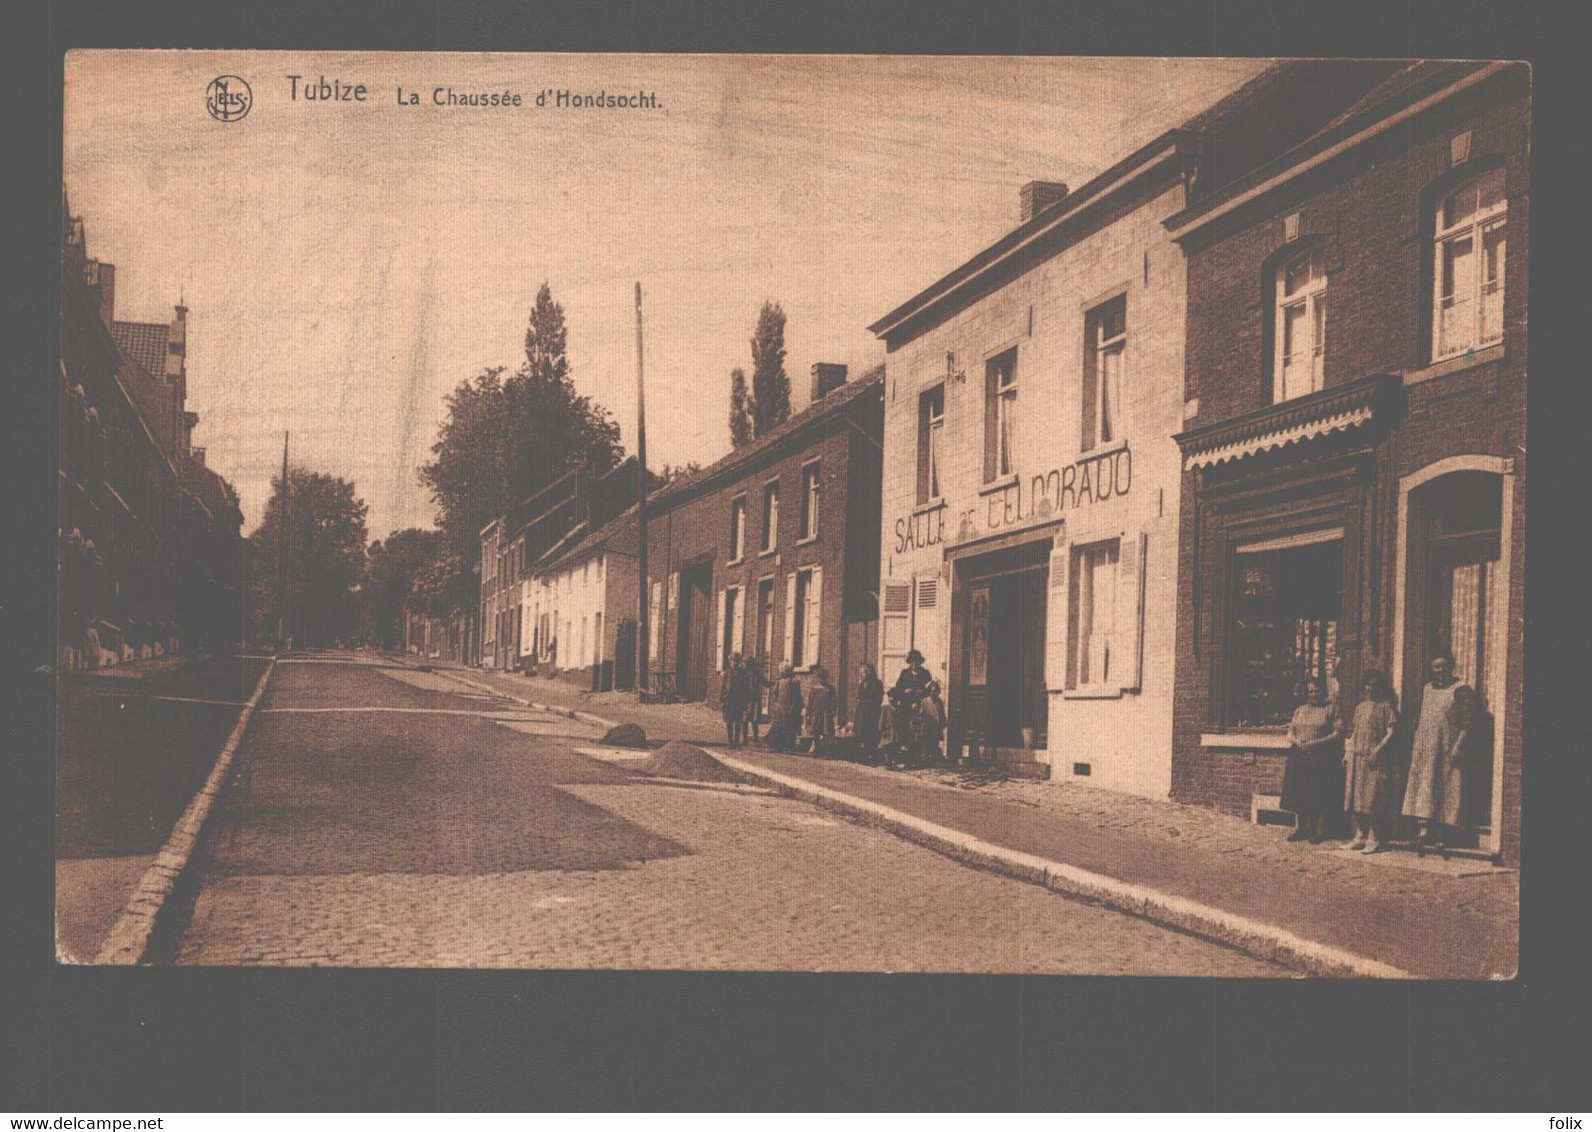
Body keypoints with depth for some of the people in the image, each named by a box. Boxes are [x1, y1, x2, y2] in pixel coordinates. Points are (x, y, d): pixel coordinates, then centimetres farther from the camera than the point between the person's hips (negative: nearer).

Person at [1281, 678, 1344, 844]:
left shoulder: (1331, 710, 3)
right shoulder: (1299, 710, 16)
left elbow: (1338, 733, -6)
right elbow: (1290, 733, 16)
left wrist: (1317, 742, -16)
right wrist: (1296, 740, -8)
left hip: (1321, 759, -4)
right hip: (1299, 757, 4)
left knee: (1318, 797, -3)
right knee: (1300, 795, 3)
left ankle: (1315, 831, 7)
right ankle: (1301, 828, 13)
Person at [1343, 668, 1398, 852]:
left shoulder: (1385, 706, -2)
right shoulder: (1360, 707, 16)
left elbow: (1391, 732, -8)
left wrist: (1377, 751, -17)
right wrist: (1348, 753, 11)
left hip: (1375, 759, -6)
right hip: (1357, 758, 6)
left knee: (1373, 800, -7)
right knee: (1357, 797, 7)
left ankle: (1374, 839, -4)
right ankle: (1360, 836, 14)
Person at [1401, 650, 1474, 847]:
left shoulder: (1461, 689, -4)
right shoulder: (1427, 688, 14)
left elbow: (1466, 723, -9)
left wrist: (1458, 746, -17)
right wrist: (1414, 744, 12)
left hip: (1447, 748, -6)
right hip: (1425, 748, 6)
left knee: (1445, 789, -3)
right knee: (1425, 786, 0)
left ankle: (1442, 834, -1)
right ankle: (1426, 830, -2)